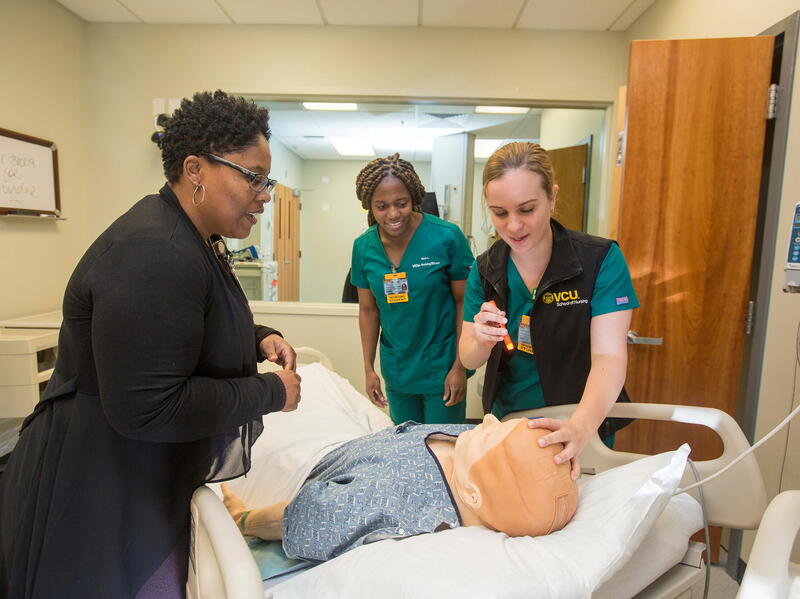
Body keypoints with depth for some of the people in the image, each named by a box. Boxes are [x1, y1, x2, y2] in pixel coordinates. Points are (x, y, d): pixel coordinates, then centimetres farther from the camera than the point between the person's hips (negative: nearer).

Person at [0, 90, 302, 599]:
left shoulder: (197, 240, 5)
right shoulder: (154, 254, -28)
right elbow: (147, 408, -30)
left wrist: (259, 339, 0)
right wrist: (270, 392, -20)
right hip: (101, 496, -9)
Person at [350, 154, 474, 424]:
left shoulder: (447, 237, -16)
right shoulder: (363, 247, -5)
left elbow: (464, 303, -10)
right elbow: (368, 310, 4)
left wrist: (460, 367, -11)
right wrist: (369, 369, 6)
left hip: (442, 368, -3)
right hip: (396, 370, 4)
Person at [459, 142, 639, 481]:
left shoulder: (601, 259, -18)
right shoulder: (485, 270, -8)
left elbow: (609, 357, -26)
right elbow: (468, 360, -6)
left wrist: (581, 426, -44)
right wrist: (482, 341, -29)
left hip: (584, 427, -2)